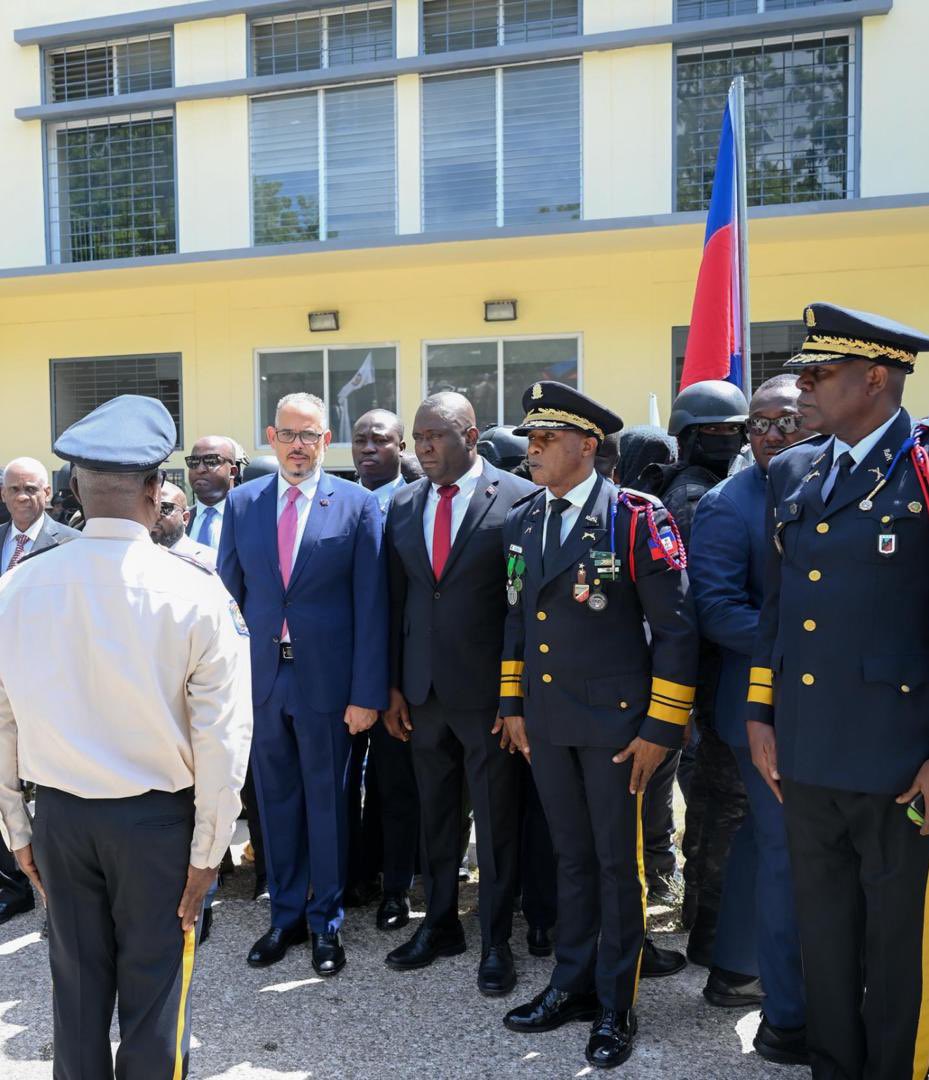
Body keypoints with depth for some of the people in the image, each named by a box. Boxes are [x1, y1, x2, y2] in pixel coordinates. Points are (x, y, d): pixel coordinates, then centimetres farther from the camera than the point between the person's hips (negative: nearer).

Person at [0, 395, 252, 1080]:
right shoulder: (194, 593, -16)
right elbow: (222, 741, -15)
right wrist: (205, 854, -5)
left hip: (58, 817, 3)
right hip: (156, 819, -3)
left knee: (78, 992, 19)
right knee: (154, 995, 13)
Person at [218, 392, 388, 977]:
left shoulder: (358, 504, -5)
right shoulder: (241, 502, 5)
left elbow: (371, 605, -7)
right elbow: (229, 594, 7)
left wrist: (367, 691, -10)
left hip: (327, 680, -3)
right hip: (260, 677, 3)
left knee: (327, 801, 10)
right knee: (276, 798, 15)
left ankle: (326, 921, 28)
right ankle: (285, 915, 32)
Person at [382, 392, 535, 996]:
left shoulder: (517, 498, -9)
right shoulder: (404, 504, 7)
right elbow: (397, 598, 10)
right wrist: (394, 685, 7)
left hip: (488, 691, -5)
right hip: (423, 690, 5)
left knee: (496, 821, 7)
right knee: (435, 815, 17)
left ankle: (496, 941, 24)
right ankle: (440, 924, 35)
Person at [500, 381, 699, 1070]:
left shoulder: (636, 518, -11)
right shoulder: (521, 522, 8)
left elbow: (676, 627, -12)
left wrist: (662, 728, -13)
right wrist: (513, 704, 14)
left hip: (615, 722, -5)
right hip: (546, 721, 5)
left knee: (618, 863, 8)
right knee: (572, 857, 18)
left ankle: (616, 1008, 24)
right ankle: (573, 985, 33)